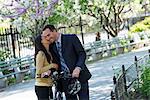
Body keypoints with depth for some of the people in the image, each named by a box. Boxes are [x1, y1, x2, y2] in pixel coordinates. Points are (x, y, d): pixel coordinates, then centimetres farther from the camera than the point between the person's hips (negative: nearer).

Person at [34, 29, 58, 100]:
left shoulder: (48, 53, 14)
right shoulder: (41, 53, -13)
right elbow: (38, 70, -20)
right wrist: (51, 65, -16)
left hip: (48, 86, 9)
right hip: (41, 86, -9)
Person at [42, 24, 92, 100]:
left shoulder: (71, 38, -4)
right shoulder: (52, 46, 10)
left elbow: (82, 54, -7)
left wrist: (78, 68, -22)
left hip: (79, 76, -4)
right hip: (65, 81, 4)